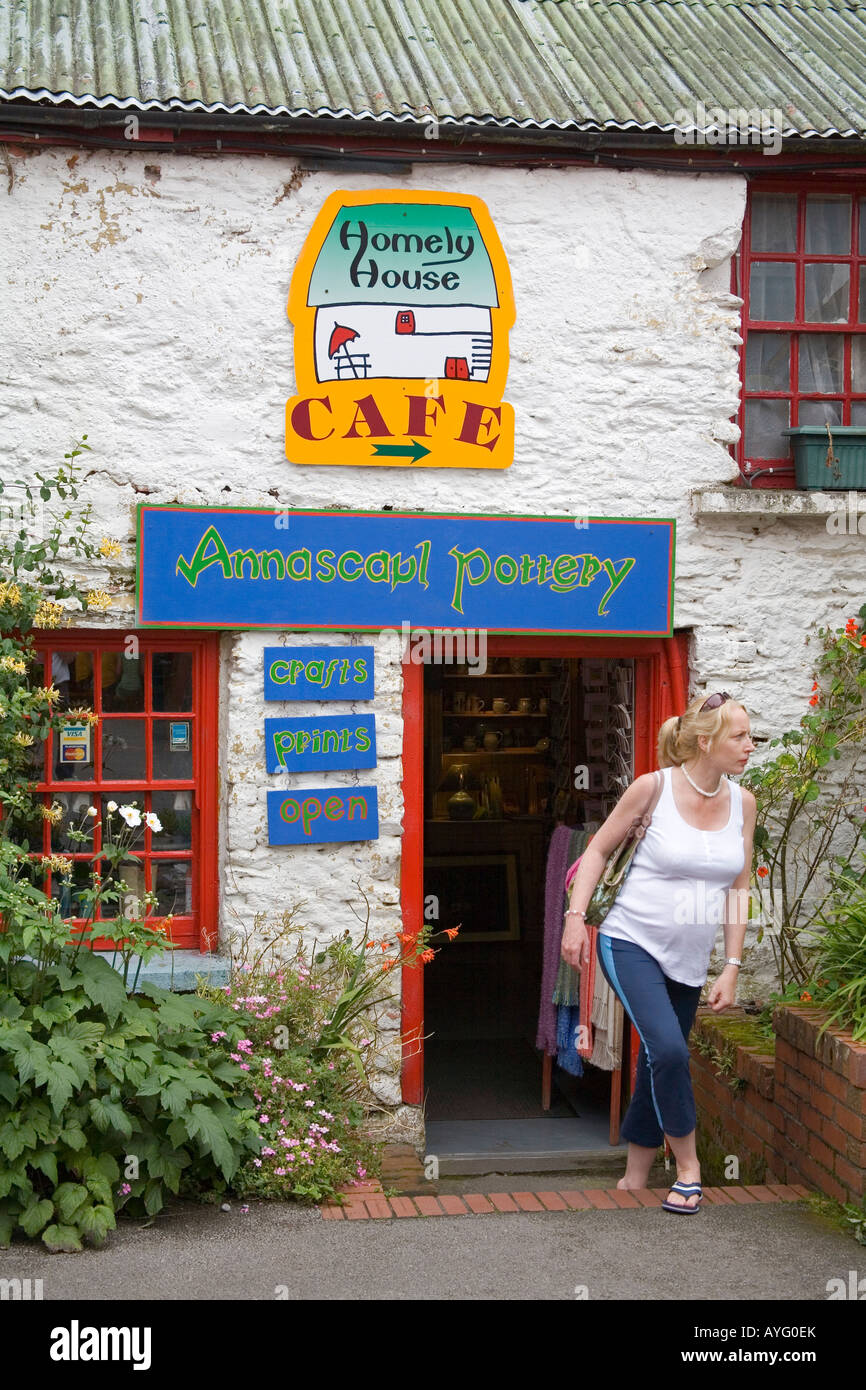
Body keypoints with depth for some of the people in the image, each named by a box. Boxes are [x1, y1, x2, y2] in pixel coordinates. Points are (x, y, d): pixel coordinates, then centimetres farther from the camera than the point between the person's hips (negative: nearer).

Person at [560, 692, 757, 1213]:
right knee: (668, 1049, -22)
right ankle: (687, 1166, -3)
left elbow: (739, 889, 6)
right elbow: (599, 849, -2)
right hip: (632, 943, -5)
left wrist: (732, 968, 1)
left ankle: (635, 1179, 28)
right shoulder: (654, 787, -12)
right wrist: (575, 917, -10)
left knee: (658, 1066, 11)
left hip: (689, 960, 5)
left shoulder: (743, 803, 1)